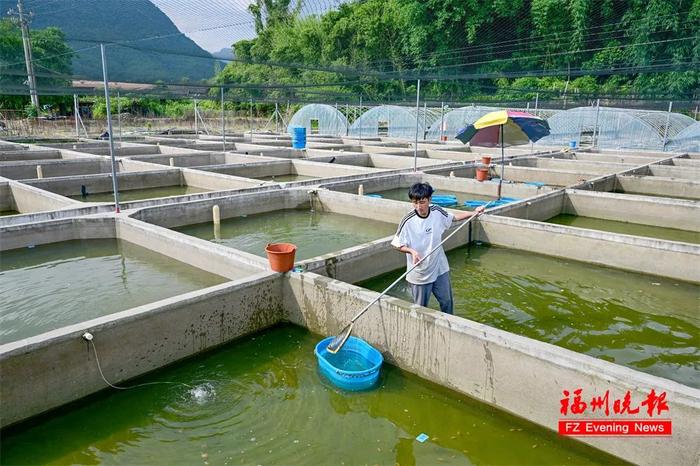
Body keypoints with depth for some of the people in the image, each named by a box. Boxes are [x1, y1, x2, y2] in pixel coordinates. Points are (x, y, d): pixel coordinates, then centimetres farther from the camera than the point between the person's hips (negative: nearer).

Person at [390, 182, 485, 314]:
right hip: (420, 273, -4)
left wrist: (474, 213, 5)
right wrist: (412, 250, -29)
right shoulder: (408, 221, -21)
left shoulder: (437, 212, -9)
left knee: (447, 301, 20)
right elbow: (397, 244, -12)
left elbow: (453, 217, 13)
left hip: (440, 268, 4)